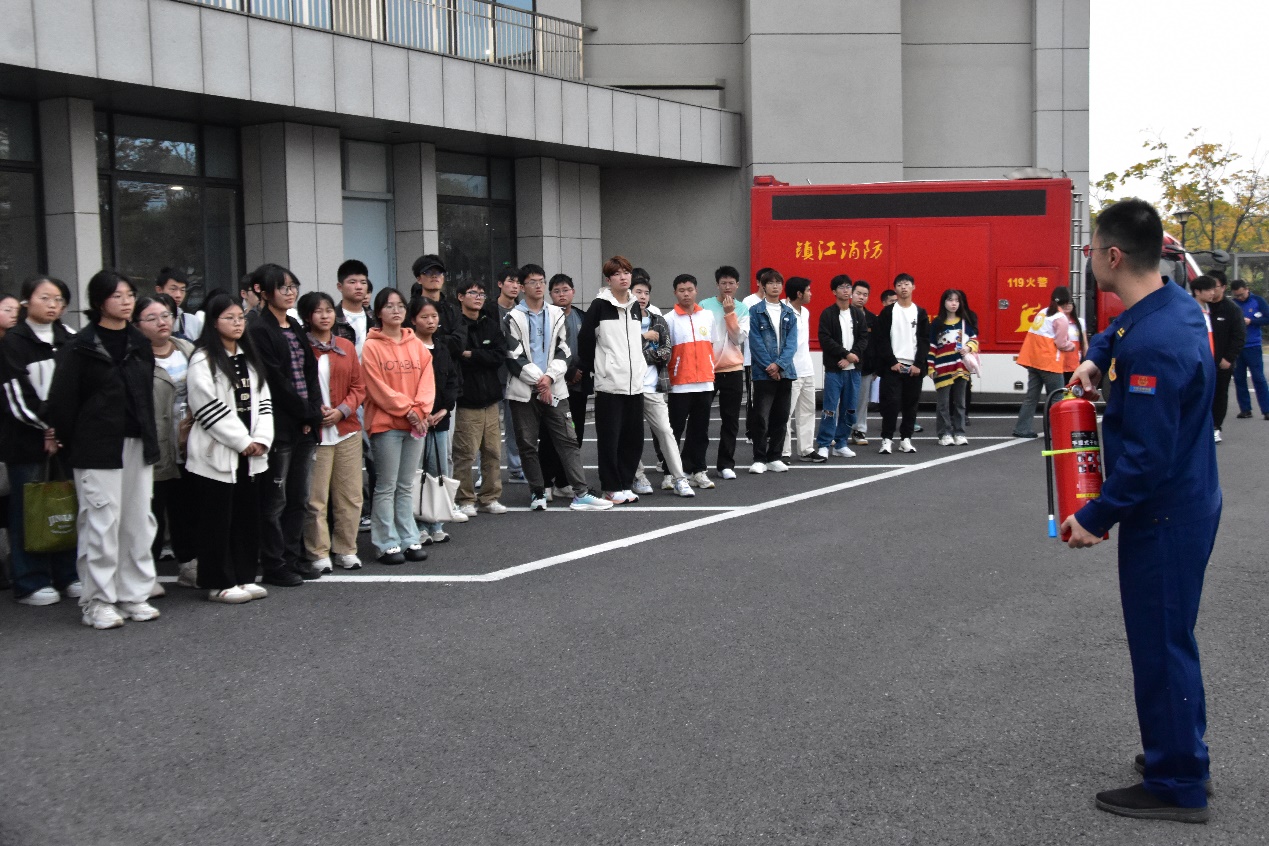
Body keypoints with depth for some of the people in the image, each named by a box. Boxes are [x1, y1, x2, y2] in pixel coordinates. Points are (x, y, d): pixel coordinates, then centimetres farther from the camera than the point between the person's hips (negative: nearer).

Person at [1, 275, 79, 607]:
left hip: (64, 433, 4)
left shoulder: (69, 340, 10)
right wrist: (46, 427, -10)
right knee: (28, 507, 0)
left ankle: (68, 576, 13)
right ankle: (30, 582, 5)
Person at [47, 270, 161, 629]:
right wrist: (72, 444, -4)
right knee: (101, 522, -2)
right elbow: (62, 401, -7)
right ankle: (98, 602, 7)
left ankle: (134, 595, 17)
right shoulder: (81, 347, -7)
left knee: (138, 521, 7)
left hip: (137, 444, 6)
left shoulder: (139, 344, 11)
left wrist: (149, 438, 10)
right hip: (98, 448, -6)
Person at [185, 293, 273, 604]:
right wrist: (242, 441, -11)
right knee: (217, 520, -1)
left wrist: (261, 439, -3)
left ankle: (244, 577, 19)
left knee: (248, 517, 10)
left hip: (250, 454, 7)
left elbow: (262, 401, 12)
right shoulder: (203, 360, -8)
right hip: (216, 453, -7)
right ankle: (219, 584, 6)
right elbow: (209, 407, -14)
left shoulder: (250, 358, 15)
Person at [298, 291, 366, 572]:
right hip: (315, 432, -4)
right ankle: (319, 553, 9)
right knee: (315, 497, -2)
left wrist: (342, 410, -5)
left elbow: (359, 386, 10)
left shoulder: (346, 346, 11)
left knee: (350, 495, 7)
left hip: (347, 430, 4)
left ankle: (345, 549, 19)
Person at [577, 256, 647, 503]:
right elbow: (585, 339, -3)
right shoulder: (600, 306, -5)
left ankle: (625, 483, 17)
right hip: (609, 383, -6)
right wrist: (590, 367, 3)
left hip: (635, 382, 6)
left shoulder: (636, 307, 14)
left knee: (634, 437, 7)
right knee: (609, 438, -3)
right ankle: (612, 488, 5)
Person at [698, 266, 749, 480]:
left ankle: (726, 464, 7)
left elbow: (739, 338, -7)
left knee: (730, 420, 2)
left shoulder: (743, 309, 3)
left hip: (733, 370, 1)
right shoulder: (704, 306, -1)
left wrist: (730, 313, -12)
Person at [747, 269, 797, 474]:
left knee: (781, 417, 7)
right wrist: (769, 367, -13)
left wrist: (779, 364, -13)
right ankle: (759, 459, 3)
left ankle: (774, 458, 15)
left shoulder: (789, 313, 11)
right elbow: (756, 342, -7)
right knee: (761, 417, -4)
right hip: (763, 372, -4)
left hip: (784, 371, 4)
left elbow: (791, 342, 2)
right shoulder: (755, 311, -1)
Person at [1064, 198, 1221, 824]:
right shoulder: (1173, 301, 3)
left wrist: (1097, 517, -18)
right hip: (1185, 502, 10)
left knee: (1160, 645, 1)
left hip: (1163, 515, -10)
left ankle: (1175, 786, 12)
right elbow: (1119, 331, 28)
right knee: (1168, 637, 21)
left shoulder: (1154, 344, -27)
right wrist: (1095, 359, 9)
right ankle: (1180, 756, 34)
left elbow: (1147, 454, -27)